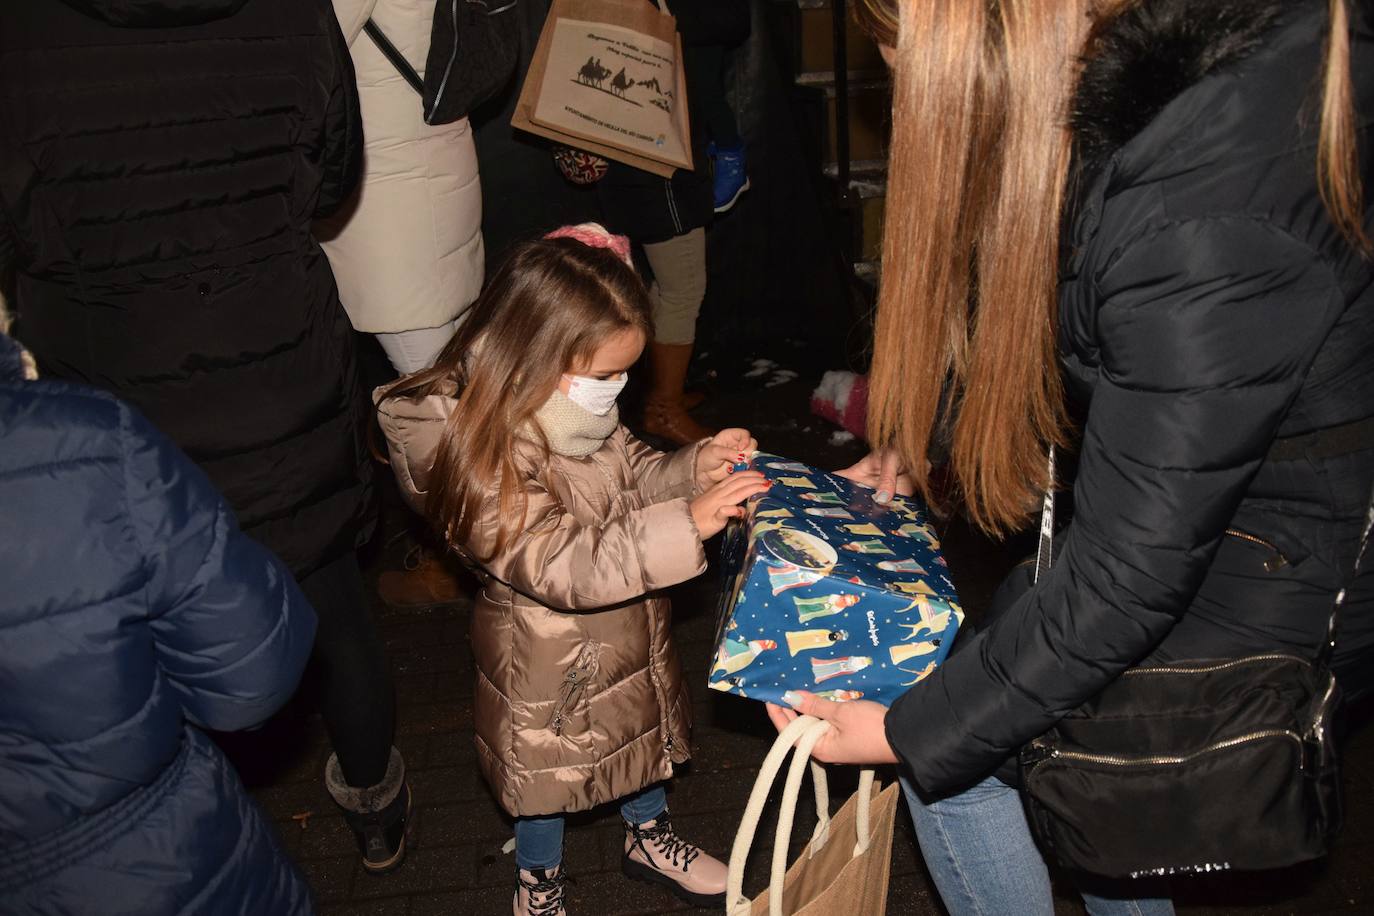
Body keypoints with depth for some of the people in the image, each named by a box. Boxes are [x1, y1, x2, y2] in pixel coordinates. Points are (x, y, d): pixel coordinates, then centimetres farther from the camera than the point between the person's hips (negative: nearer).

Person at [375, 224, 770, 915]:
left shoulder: (583, 412, -9)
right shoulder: (480, 454, -33)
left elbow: (629, 475, 7)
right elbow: (562, 567, -37)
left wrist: (694, 468, -13)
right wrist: (687, 524, -42)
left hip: (630, 629, 7)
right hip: (551, 658, -7)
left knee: (646, 729, 28)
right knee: (547, 770, 19)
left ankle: (647, 835, 56)